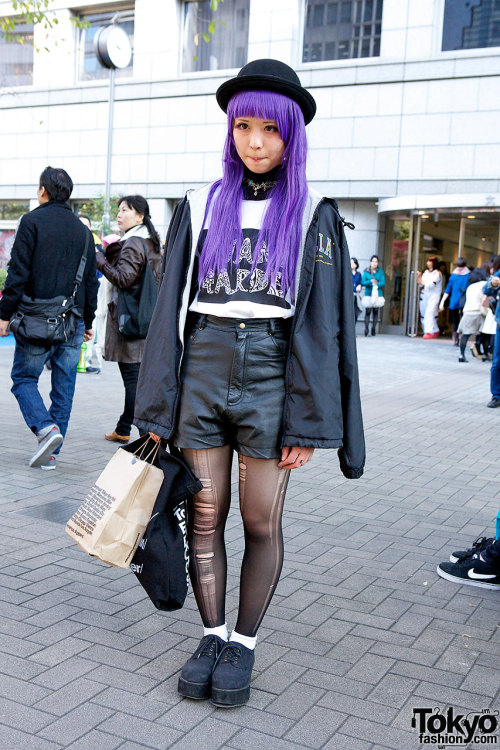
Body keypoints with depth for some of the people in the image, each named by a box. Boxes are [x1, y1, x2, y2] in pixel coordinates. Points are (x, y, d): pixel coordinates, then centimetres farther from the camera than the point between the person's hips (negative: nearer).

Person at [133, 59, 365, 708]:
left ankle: (244, 643, 24)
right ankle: (211, 636, 25)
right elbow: (172, 308, 7)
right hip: (203, 379, 2)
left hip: (271, 384, -2)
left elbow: (321, 325, -1)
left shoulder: (314, 217, 3)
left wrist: (309, 425, -7)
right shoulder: (201, 209, 8)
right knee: (205, 518, 7)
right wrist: (157, 408, 2)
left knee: (261, 523, 5)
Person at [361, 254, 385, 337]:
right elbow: (363, 282, -2)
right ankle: (366, 327, -12)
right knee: (368, 311, -10)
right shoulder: (366, 271, 6)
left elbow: (383, 282, -1)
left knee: (375, 311, 2)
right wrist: (370, 281, -18)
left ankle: (374, 328, 9)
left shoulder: (380, 272, 8)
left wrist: (376, 284, -17)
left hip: (377, 294, 1)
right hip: (368, 294, -1)